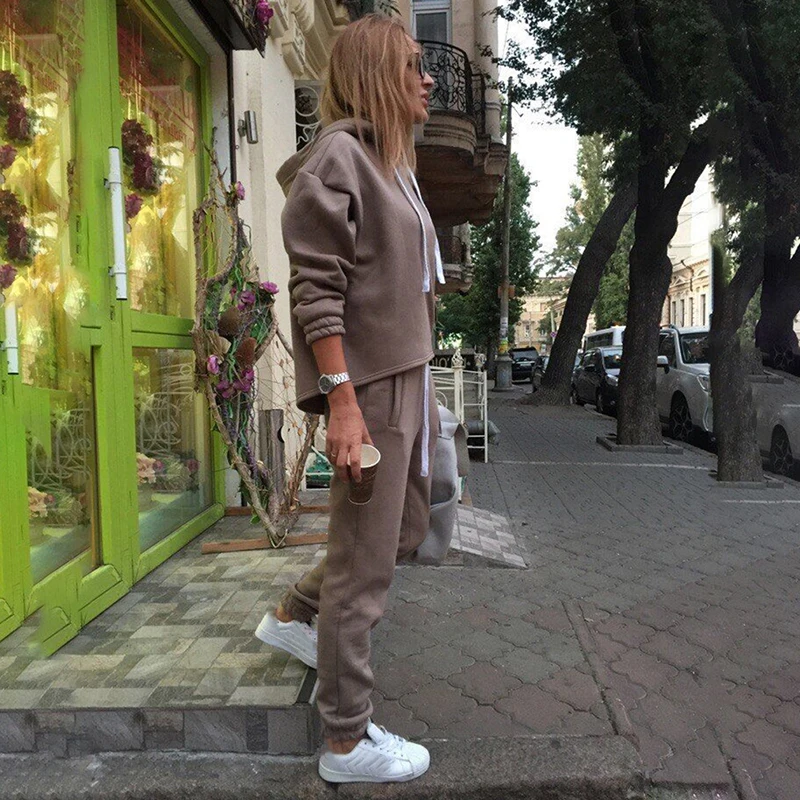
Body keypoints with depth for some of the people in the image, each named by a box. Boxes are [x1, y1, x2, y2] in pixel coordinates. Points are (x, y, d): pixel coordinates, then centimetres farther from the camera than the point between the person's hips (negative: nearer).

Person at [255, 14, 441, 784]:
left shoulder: (392, 160, 18)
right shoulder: (337, 154, -10)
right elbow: (317, 290, -18)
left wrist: (419, 385, 17)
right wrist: (343, 401, -23)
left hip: (408, 377, 10)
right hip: (369, 386, -10)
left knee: (405, 530, 21)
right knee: (364, 564, 0)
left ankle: (291, 616, 40)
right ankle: (347, 742, 18)